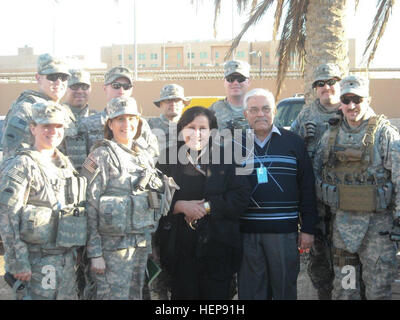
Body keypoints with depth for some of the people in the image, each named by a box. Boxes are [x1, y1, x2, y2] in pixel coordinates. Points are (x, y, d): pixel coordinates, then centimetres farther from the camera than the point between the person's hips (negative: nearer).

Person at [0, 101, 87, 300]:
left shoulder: (65, 164, 12)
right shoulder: (22, 165, -9)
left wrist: (75, 253, 14)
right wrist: (18, 263, -17)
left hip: (67, 259, 7)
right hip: (37, 261, -6)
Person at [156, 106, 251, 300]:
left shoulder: (225, 158, 4)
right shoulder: (169, 160, 7)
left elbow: (241, 196, -5)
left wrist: (207, 207, -12)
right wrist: (181, 206, -15)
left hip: (217, 245, -1)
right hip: (180, 246, 1)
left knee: (217, 293, 3)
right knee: (184, 293, 6)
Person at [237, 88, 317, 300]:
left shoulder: (293, 142, 4)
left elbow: (307, 188, 3)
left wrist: (308, 228, -1)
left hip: (284, 231, -1)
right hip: (246, 231, 1)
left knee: (285, 289, 7)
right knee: (250, 290, 8)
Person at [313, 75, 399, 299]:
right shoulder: (331, 135, 8)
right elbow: (317, 172, 15)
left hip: (377, 222, -4)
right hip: (341, 220, 4)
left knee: (379, 289, 3)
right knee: (343, 288, 13)